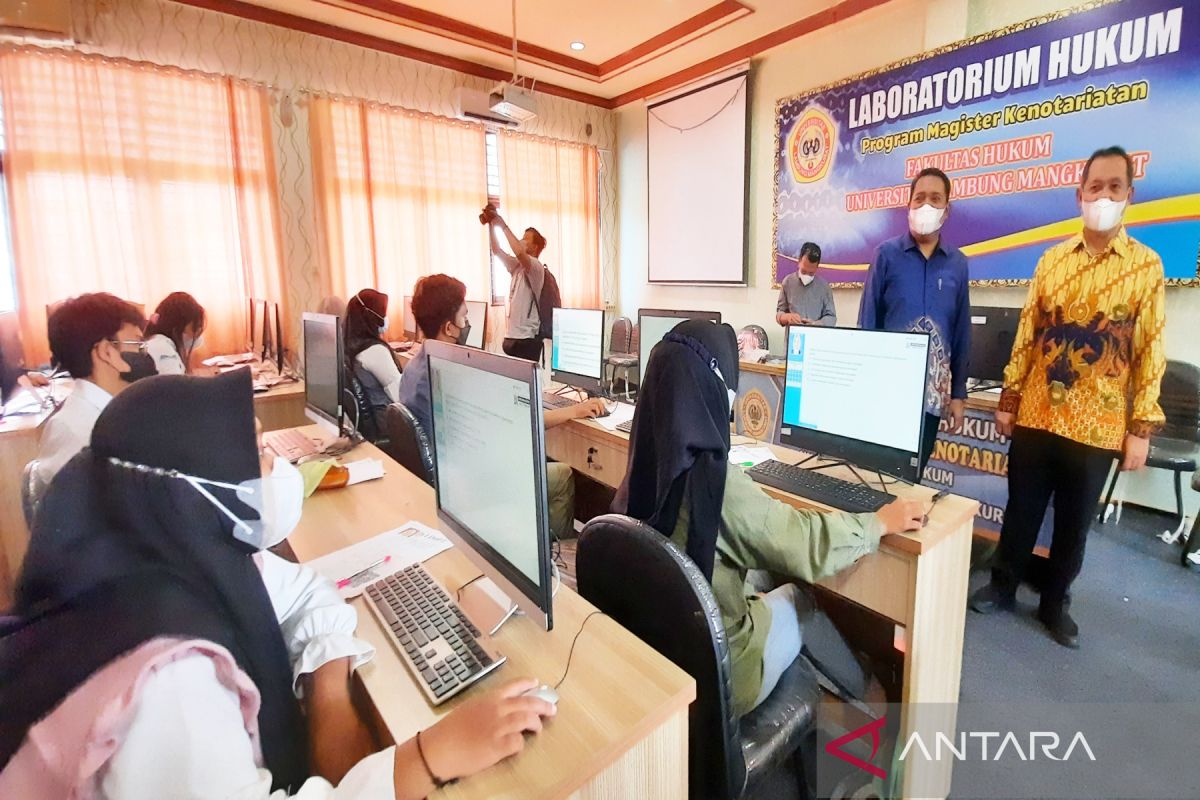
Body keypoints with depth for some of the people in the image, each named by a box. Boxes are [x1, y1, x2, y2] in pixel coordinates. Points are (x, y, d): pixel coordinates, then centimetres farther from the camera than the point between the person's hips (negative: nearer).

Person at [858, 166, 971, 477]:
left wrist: (959, 393, 9)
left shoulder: (957, 263, 7)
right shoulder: (886, 254, -2)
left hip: (933, 390, 3)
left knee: (914, 472, 13)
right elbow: (867, 322, -2)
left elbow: (961, 333, 10)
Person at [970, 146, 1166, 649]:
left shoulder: (1146, 265, -1)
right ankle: (1003, 586, 29)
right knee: (1021, 510, 11)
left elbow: (1150, 352, -2)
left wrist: (1141, 428, -6)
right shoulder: (1052, 260, 5)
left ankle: (1055, 603, 30)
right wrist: (1008, 400, 4)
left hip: (1098, 426, -1)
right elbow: (1026, 336, 6)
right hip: (1036, 416, 2)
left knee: (1075, 522, 12)